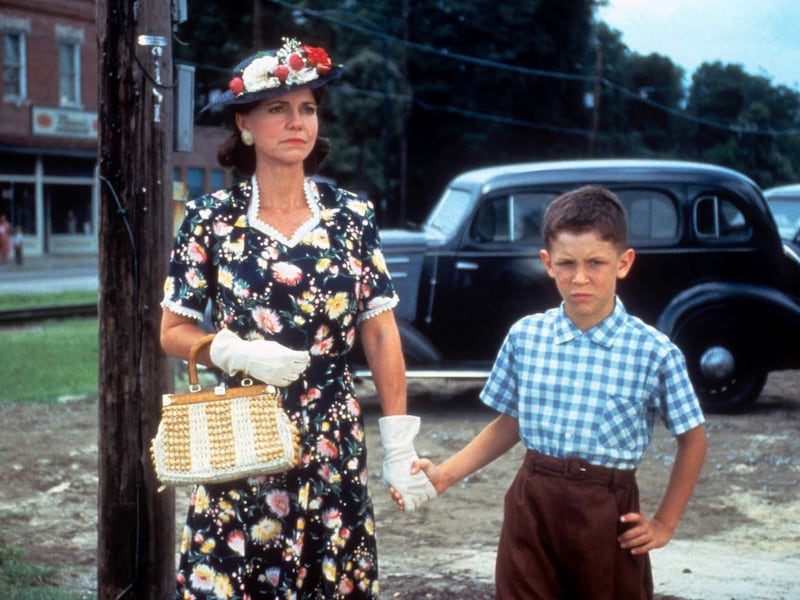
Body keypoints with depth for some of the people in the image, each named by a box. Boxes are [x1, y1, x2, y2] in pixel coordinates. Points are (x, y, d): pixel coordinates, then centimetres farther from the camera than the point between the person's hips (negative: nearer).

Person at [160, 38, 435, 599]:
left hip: (334, 443, 1)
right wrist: (239, 352, -17)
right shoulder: (211, 218, -2)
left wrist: (399, 443, -2)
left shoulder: (353, 216, 2)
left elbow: (380, 334, 3)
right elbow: (174, 332, 2)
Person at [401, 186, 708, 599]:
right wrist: (445, 475, 2)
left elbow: (692, 440, 2)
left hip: (608, 513, -2)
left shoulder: (654, 352, -9)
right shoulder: (525, 336, 0)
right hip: (532, 505, 3)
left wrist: (664, 524, 1)